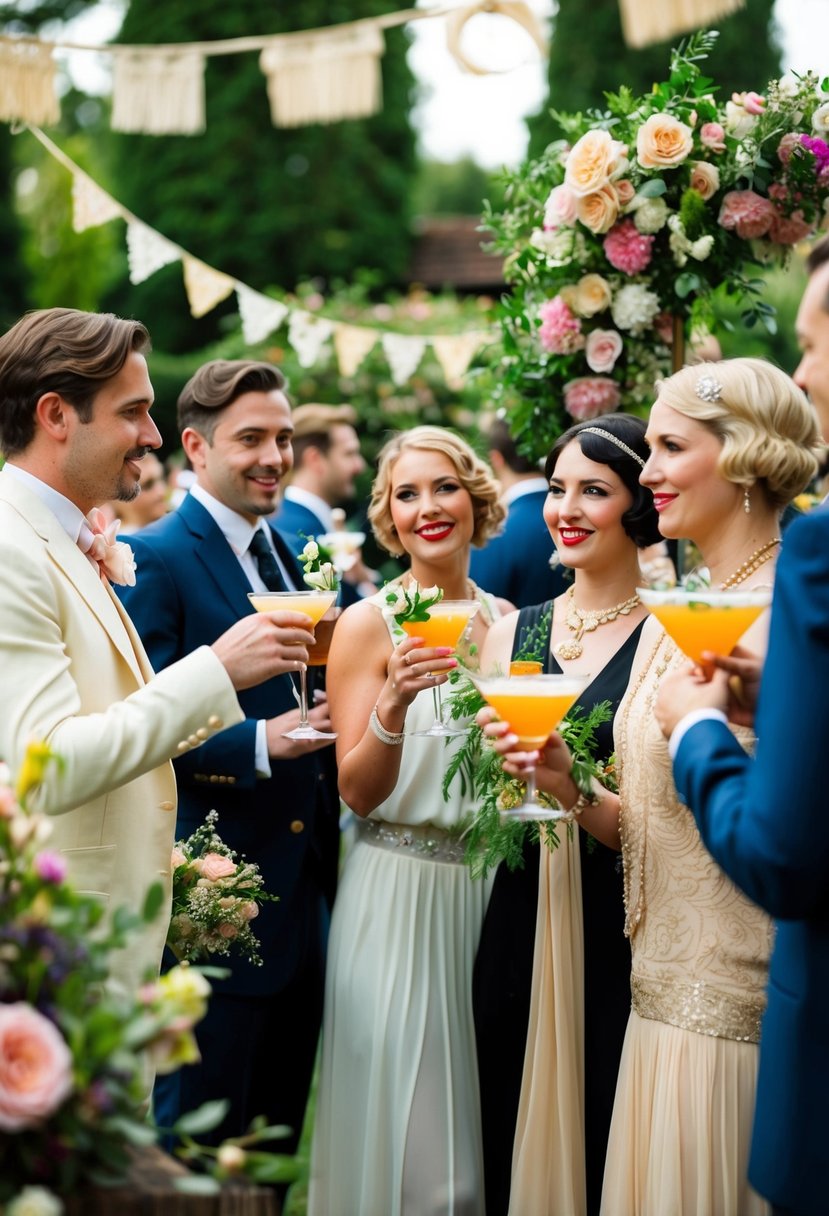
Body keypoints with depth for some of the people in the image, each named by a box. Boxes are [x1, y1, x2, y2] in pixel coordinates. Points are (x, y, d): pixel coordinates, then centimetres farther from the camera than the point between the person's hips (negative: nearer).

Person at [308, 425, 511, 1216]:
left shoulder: (505, 620, 7)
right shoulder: (367, 623, -7)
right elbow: (357, 791, -11)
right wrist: (392, 707, -28)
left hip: (489, 885, 4)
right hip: (398, 891, -4)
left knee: (478, 1116, 12)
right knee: (401, 1129, 1)